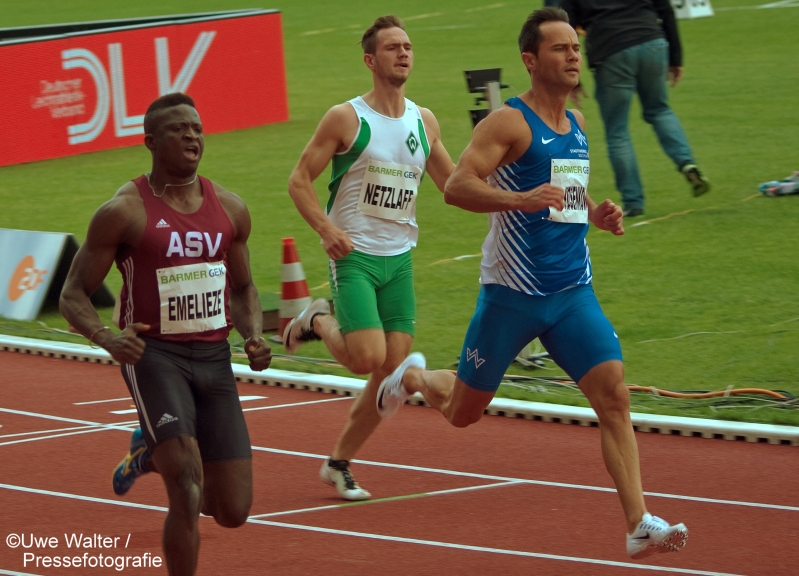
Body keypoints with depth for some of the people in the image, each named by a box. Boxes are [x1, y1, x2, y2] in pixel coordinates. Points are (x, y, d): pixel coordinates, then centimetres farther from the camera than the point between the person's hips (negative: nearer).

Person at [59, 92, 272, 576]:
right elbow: (74, 294, -4)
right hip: (154, 354, -5)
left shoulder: (231, 209, 7)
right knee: (188, 493, -21)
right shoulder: (124, 212, -7)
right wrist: (106, 337, -24)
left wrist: (254, 336, 0)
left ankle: (153, 454, 35)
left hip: (214, 358, 5)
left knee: (233, 511, 5)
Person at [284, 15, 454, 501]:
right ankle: (318, 322, 13)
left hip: (400, 259, 5)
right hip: (354, 255, -5)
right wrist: (326, 228, -20)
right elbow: (300, 179, -6)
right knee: (368, 358, -20)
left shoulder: (424, 122, 8)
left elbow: (452, 183, 19)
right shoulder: (346, 119, -8)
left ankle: (340, 462, 16)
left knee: (393, 371, 1)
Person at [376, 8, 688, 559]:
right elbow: (457, 187, -21)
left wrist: (595, 214, 7)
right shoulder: (509, 122, -12)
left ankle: (640, 524, -15)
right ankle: (414, 376, 45)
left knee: (614, 395, -12)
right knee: (463, 411, 10)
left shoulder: (577, 123, 11)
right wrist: (524, 199, -34)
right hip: (513, 294, -5)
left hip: (573, 292, 5)